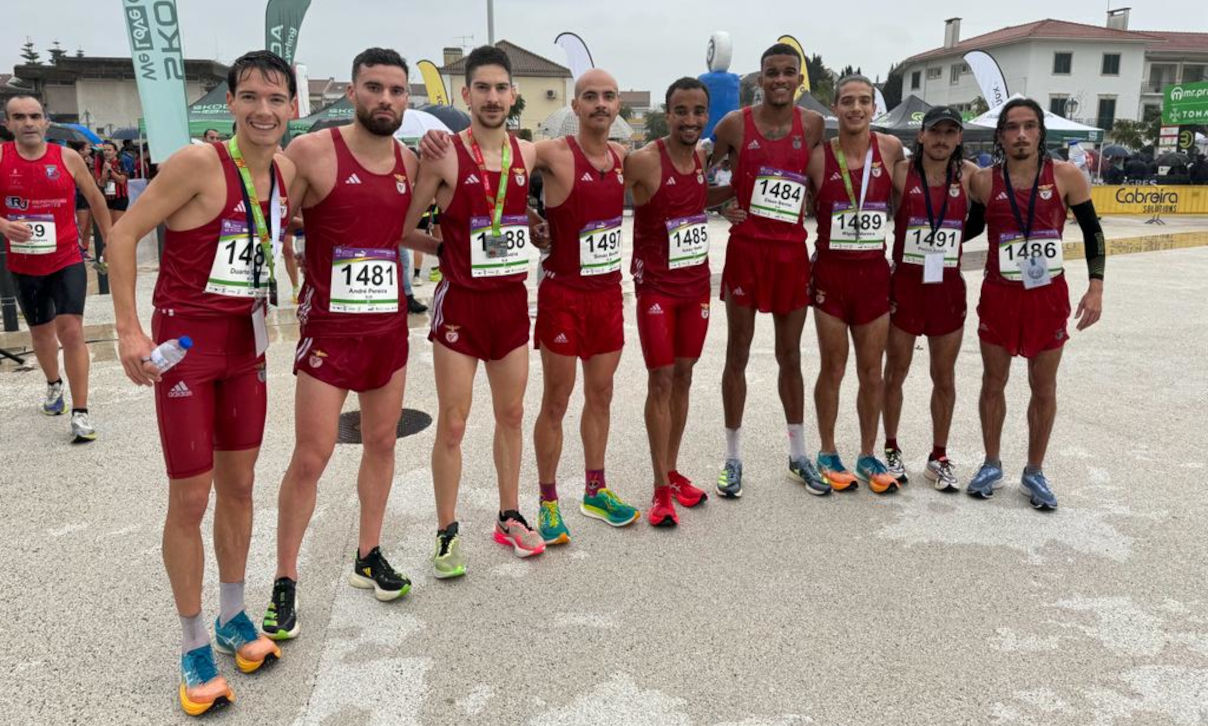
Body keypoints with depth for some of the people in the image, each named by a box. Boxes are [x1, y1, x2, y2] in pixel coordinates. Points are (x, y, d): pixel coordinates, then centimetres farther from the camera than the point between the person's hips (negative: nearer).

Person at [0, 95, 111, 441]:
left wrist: (110, 242, 13)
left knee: (71, 330, -13)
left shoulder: (68, 158, -5)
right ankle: (54, 385, 47)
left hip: (67, 260, -2)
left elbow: (95, 199, 8)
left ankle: (80, 412, -8)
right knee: (41, 330, 20)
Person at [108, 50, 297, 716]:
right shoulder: (198, 162, -17)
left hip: (247, 341, 6)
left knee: (239, 486, 14)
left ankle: (232, 617, 33)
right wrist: (129, 328, -17)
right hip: (185, 342, -6)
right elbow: (124, 234, -13)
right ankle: (193, 646, 19)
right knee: (190, 499, 1)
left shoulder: (286, 169, 3)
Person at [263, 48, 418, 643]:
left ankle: (368, 556, 31)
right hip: (328, 327, -5)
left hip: (389, 325, 6)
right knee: (310, 458, -2)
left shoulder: (410, 162, 6)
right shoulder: (312, 152, -10)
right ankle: (284, 582, 15)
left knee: (382, 443, 13)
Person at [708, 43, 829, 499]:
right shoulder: (735, 124, -3)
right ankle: (733, 459, 15)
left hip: (793, 251, 2)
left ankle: (798, 457, 25)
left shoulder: (812, 125, 3)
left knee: (790, 356, 11)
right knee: (737, 354, 4)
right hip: (746, 249, -2)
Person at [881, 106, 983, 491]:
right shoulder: (901, 171, -7)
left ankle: (939, 458, 25)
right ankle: (891, 450, 25)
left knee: (944, 377, 11)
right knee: (895, 372, 8)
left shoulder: (969, 174, 1)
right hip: (905, 283, -2)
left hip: (948, 286, 2)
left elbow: (979, 221, 13)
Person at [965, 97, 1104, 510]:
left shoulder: (1065, 176, -5)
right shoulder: (984, 182, -4)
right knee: (994, 383, 10)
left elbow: (1092, 231, 2)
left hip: (1049, 295, 0)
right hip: (999, 294, 0)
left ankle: (1034, 473, 25)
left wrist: (1096, 286, -6)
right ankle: (992, 465, 27)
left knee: (1044, 388, 9)